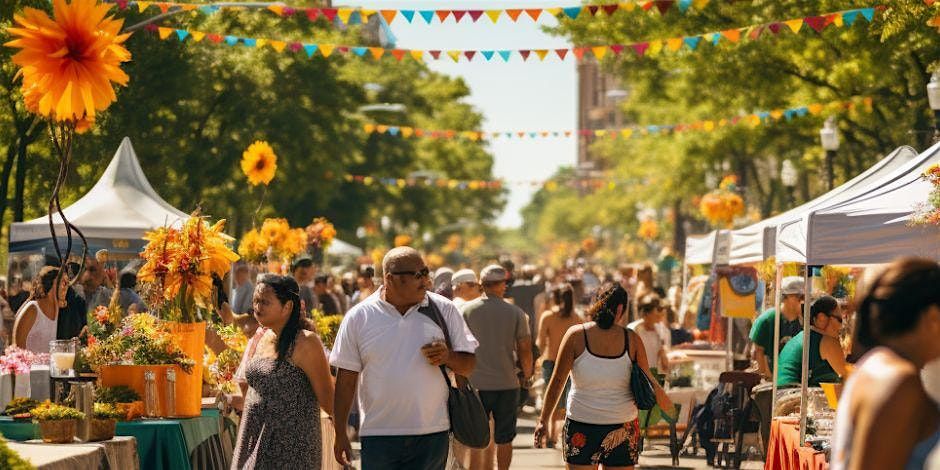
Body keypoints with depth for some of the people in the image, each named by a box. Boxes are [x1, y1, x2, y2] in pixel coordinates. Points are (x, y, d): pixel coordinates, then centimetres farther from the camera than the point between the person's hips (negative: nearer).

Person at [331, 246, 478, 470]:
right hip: (378, 434, -1)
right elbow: (346, 379, 4)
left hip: (432, 434, 1)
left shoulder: (443, 309, 4)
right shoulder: (358, 317, 1)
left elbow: (469, 364, 8)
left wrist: (448, 357, -15)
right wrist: (340, 434, 2)